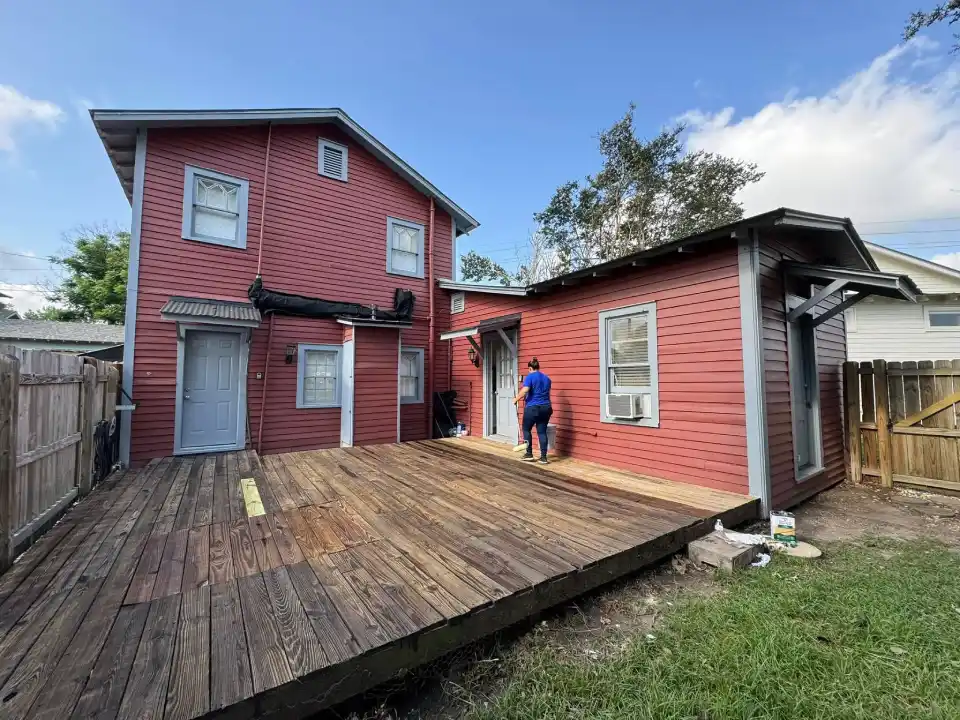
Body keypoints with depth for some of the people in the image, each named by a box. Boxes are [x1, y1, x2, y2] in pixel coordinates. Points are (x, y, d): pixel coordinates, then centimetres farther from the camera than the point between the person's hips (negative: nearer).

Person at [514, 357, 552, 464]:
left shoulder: (530, 377, -7)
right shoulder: (547, 378, 13)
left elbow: (524, 391, -20)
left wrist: (516, 399, -5)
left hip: (532, 408, -5)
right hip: (546, 408, 6)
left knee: (526, 429, 13)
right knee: (542, 432, 8)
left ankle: (529, 454, 13)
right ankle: (543, 457, 6)